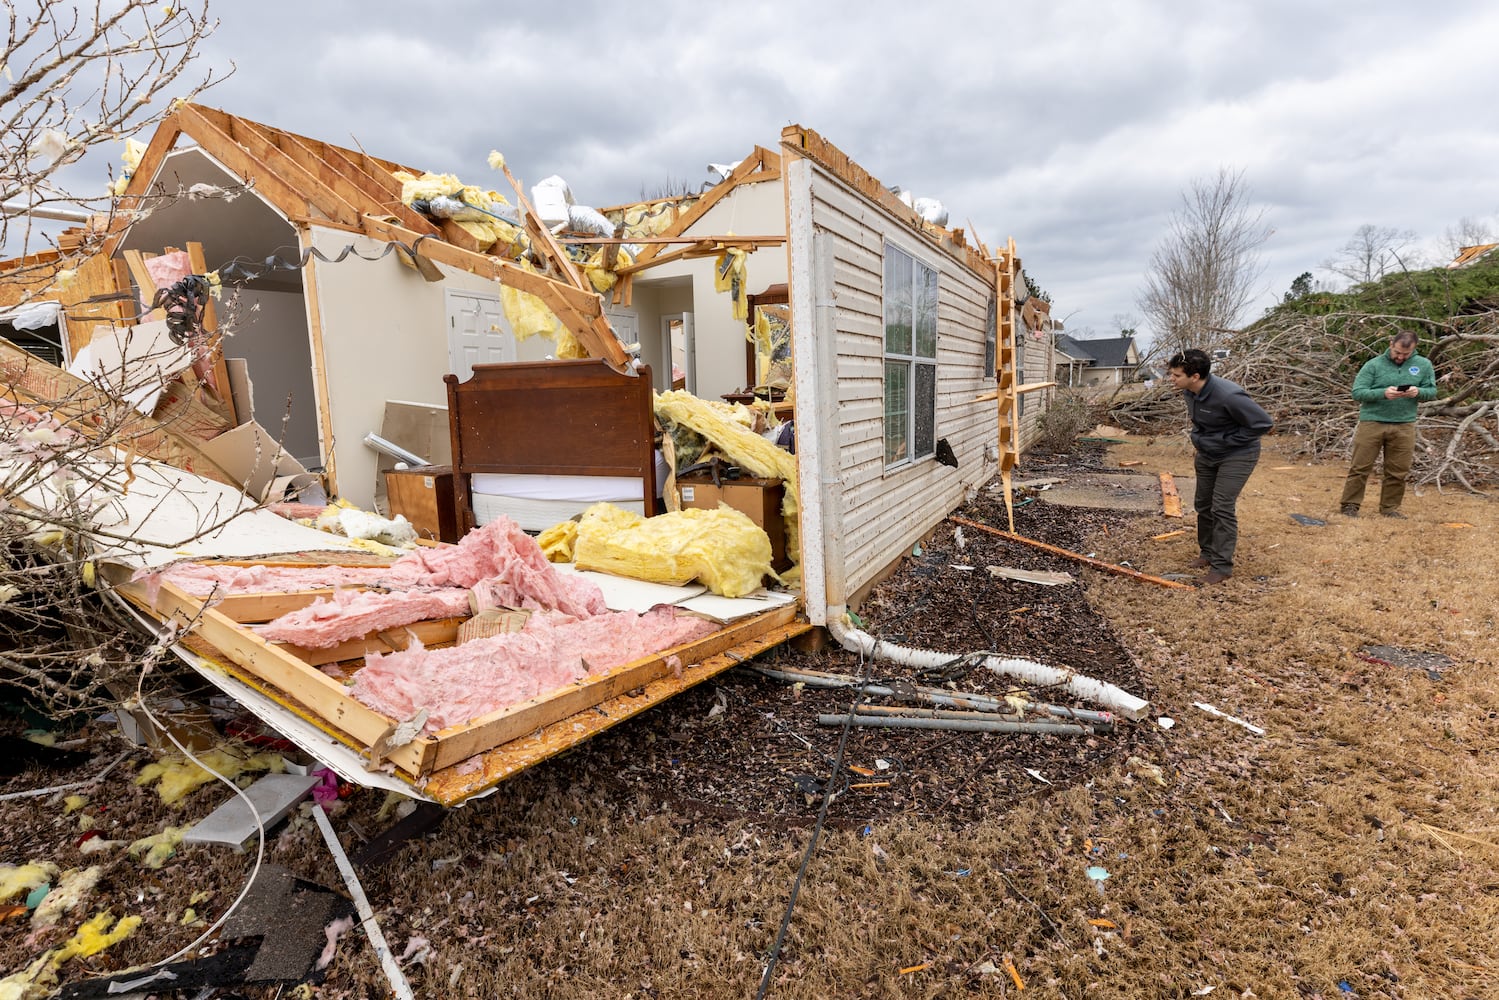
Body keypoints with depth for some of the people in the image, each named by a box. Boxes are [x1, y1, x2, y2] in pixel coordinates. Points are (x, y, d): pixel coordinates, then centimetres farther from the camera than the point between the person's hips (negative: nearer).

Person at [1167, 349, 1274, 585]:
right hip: (1207, 455, 8)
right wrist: (1200, 446, 11)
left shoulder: (1227, 395, -32)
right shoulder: (1189, 392, -8)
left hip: (1236, 455, -8)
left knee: (1222, 508, -10)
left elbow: (1264, 422, -24)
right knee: (1203, 504, 13)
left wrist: (1229, 440, -20)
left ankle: (1222, 566, -1)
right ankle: (1208, 553, 30)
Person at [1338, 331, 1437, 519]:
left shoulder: (1423, 365, 7)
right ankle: (1350, 505, 7)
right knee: (1360, 467, 0)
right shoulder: (1373, 365, -2)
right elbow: (1357, 392, -7)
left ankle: (1390, 507, 19)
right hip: (1372, 423, -3)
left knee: (1398, 471, 8)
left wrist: (1418, 392, -13)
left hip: (1404, 426, 3)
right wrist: (1383, 393, -23)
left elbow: (1432, 391, 10)